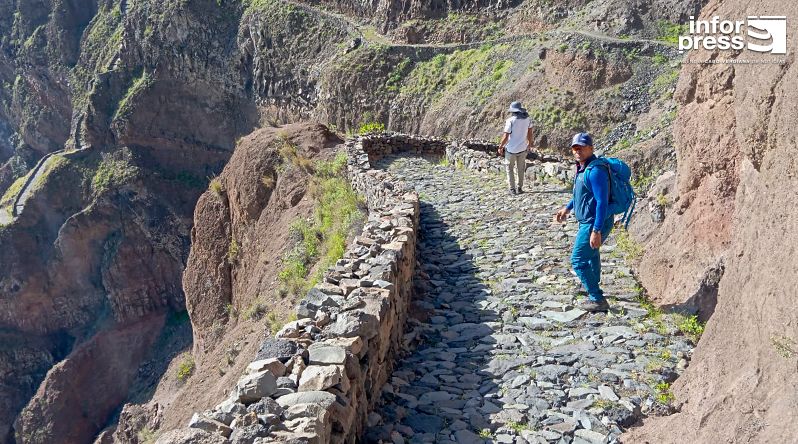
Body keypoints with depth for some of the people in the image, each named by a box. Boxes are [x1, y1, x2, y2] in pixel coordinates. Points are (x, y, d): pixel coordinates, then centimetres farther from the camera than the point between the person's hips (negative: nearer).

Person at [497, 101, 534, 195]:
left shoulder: (510, 121, -19)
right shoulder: (527, 119, -3)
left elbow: (505, 137, -18)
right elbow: (530, 133, 8)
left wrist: (500, 147, -5)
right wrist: (529, 143, 23)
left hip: (511, 149, -4)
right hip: (523, 148, 5)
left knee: (510, 168, 11)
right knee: (520, 169, 18)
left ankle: (512, 189, 9)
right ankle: (520, 188, 22)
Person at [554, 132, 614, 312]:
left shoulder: (595, 170, -24)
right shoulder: (583, 167, 8)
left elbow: (602, 202, -28)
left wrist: (596, 231, -30)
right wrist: (567, 209, 24)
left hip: (595, 223, -11)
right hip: (587, 221, 11)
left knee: (578, 260, -7)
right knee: (590, 254, 28)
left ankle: (597, 300, 0)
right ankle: (593, 287, 49)